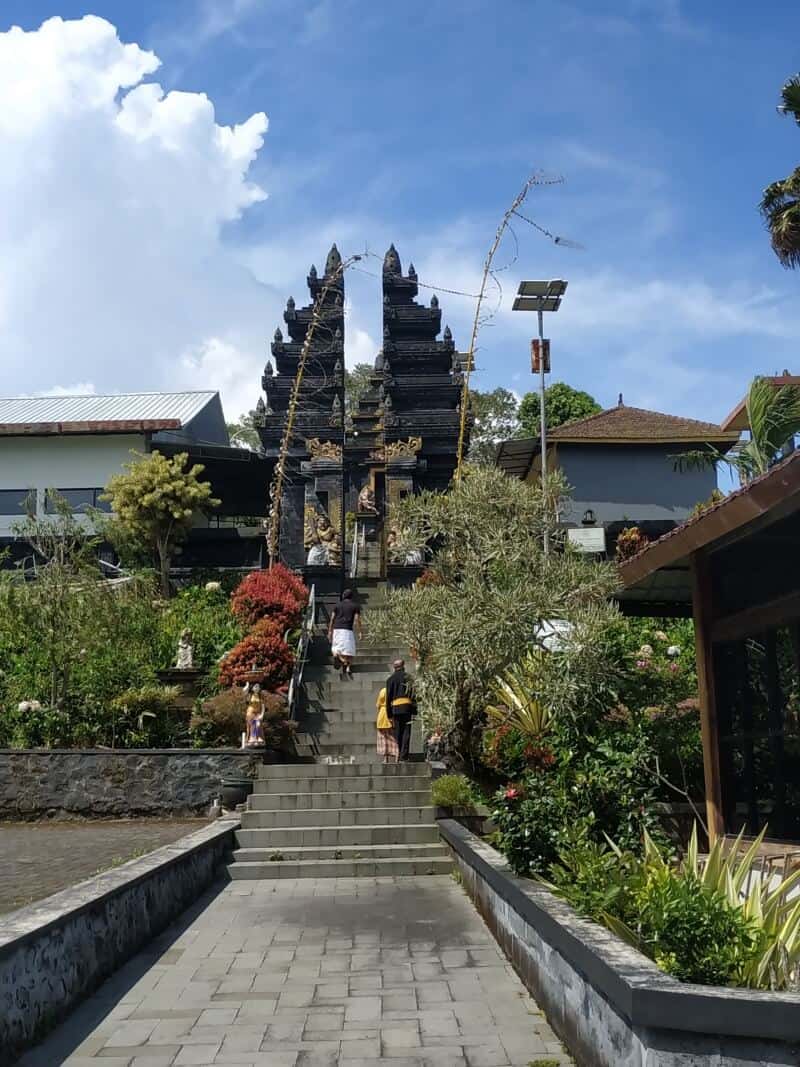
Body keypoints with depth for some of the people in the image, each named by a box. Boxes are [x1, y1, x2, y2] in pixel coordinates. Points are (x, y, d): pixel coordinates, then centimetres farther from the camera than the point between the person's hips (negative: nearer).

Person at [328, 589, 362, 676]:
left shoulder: (338, 605, 15)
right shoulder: (355, 606, 9)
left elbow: (332, 619, 9)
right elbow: (357, 620, -3)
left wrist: (330, 632, 12)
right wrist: (359, 632, -1)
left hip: (337, 629, 3)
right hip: (348, 630, -3)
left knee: (336, 647, 15)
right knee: (349, 650, -1)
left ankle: (337, 656, -18)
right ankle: (348, 667, -16)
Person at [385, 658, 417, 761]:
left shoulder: (391, 679, 3)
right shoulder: (408, 678, 8)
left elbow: (388, 697, 2)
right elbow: (414, 695, 5)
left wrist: (389, 714, 5)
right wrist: (414, 711, 7)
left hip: (396, 707, -1)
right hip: (407, 707, 1)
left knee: (398, 733, 6)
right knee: (406, 733, 2)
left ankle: (397, 756, 3)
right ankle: (404, 756, -4)